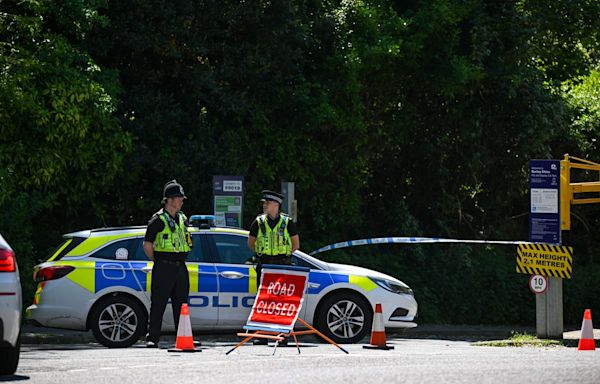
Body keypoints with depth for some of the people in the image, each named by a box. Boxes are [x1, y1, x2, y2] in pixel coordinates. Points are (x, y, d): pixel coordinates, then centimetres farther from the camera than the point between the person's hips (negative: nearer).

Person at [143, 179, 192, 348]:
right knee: (158, 305, -6)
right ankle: (152, 338, -4)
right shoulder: (158, 220, -8)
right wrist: (159, 262, -2)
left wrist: (180, 261, 15)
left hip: (180, 267, 7)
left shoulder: (182, 219, 14)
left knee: (181, 304, 10)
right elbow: (147, 245, -7)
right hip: (163, 269, -7)